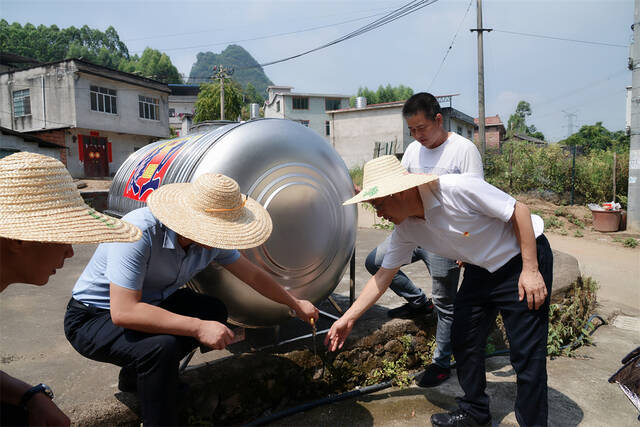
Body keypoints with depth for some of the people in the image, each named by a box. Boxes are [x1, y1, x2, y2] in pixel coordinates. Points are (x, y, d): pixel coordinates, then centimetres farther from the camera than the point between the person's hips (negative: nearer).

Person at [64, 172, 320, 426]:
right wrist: (198, 327, -36)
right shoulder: (139, 233, -35)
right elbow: (123, 312, -37)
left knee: (215, 312, -5)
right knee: (161, 346, -33)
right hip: (93, 317, -7)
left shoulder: (210, 238, -14)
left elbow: (253, 275, 0)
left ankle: (135, 376, 12)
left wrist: (295, 304, 7)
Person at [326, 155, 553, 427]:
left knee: (526, 353, -5)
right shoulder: (405, 229, -8)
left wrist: (530, 270, -21)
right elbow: (384, 275, 0)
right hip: (481, 270, 7)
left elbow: (519, 211, -20)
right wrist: (348, 318, 1)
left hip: (524, 257, -6)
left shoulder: (456, 189, -30)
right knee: (463, 341, 9)